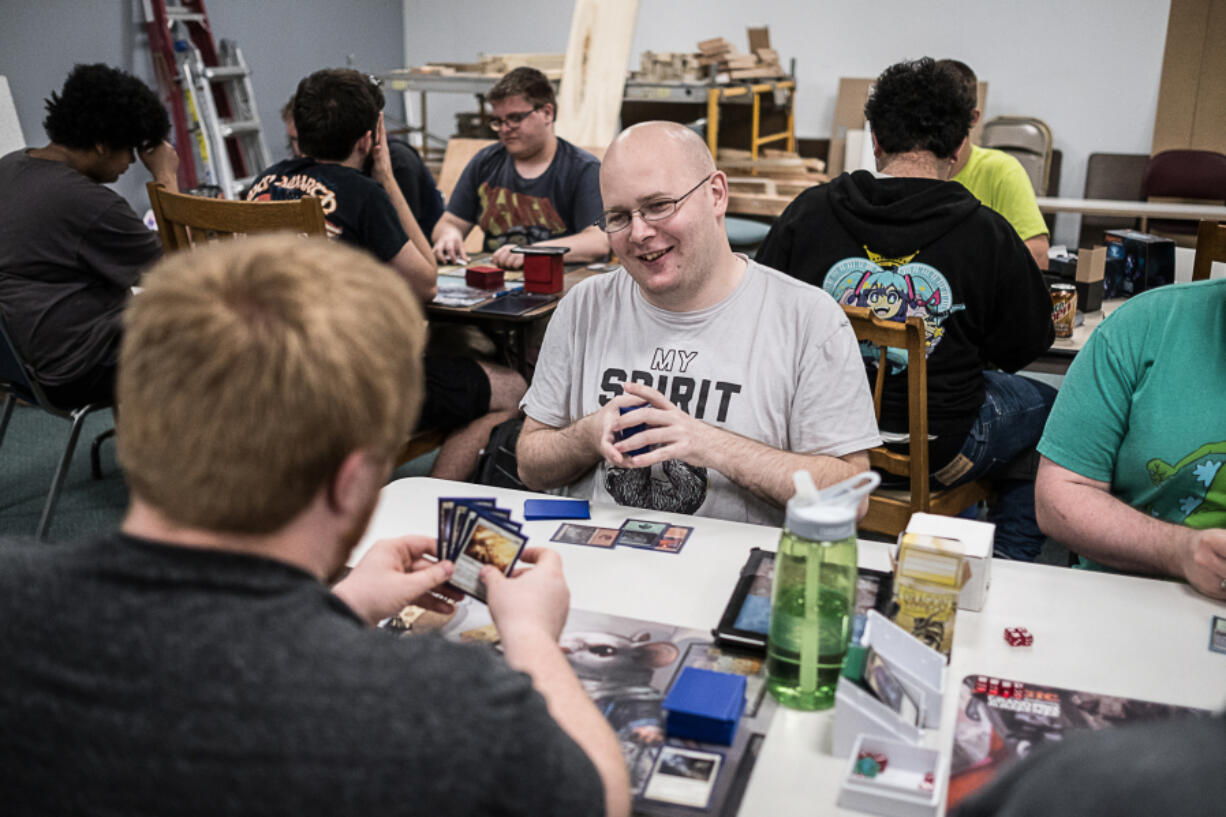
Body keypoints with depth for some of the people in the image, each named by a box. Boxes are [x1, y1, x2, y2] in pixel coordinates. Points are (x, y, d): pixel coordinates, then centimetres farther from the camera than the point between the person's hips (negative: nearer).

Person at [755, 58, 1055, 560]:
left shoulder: (808, 211, -7)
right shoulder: (987, 234, -12)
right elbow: (1024, 346, 1)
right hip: (940, 451, -3)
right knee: (1049, 404, 27)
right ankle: (1010, 560, 32)